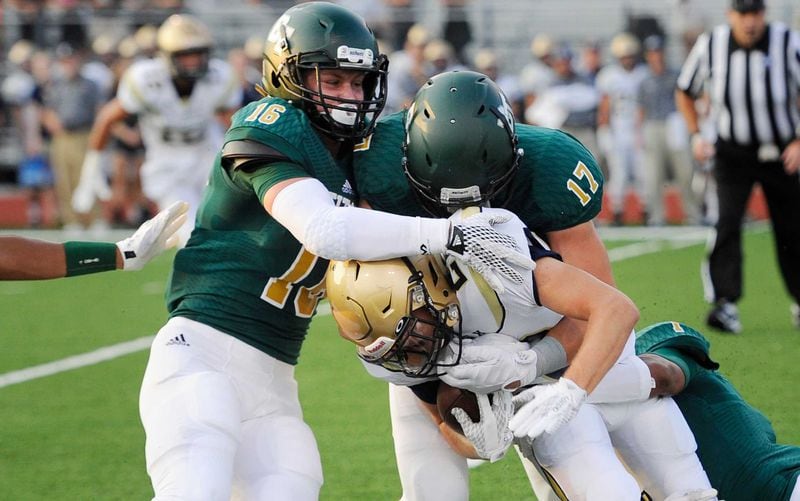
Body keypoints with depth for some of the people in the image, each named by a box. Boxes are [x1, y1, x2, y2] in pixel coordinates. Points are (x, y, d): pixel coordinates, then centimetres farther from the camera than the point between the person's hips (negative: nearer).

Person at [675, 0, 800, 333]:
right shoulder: (711, 45, -10)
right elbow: (685, 92, 7)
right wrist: (695, 136, -4)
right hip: (733, 153, 0)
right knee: (727, 224, -18)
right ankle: (724, 303, -18)